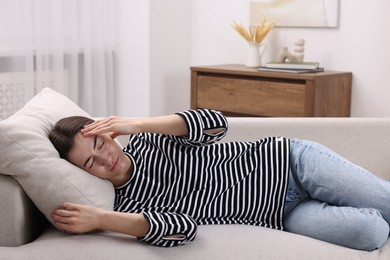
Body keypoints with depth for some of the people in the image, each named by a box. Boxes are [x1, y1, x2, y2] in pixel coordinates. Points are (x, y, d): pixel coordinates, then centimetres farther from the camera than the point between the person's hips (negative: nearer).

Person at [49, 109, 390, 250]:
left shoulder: (144, 140, -4)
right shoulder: (128, 208, -8)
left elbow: (216, 124, -17)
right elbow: (182, 227, -28)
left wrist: (136, 125, -23)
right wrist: (99, 219, -36)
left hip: (289, 160, 1)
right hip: (284, 217, -1)